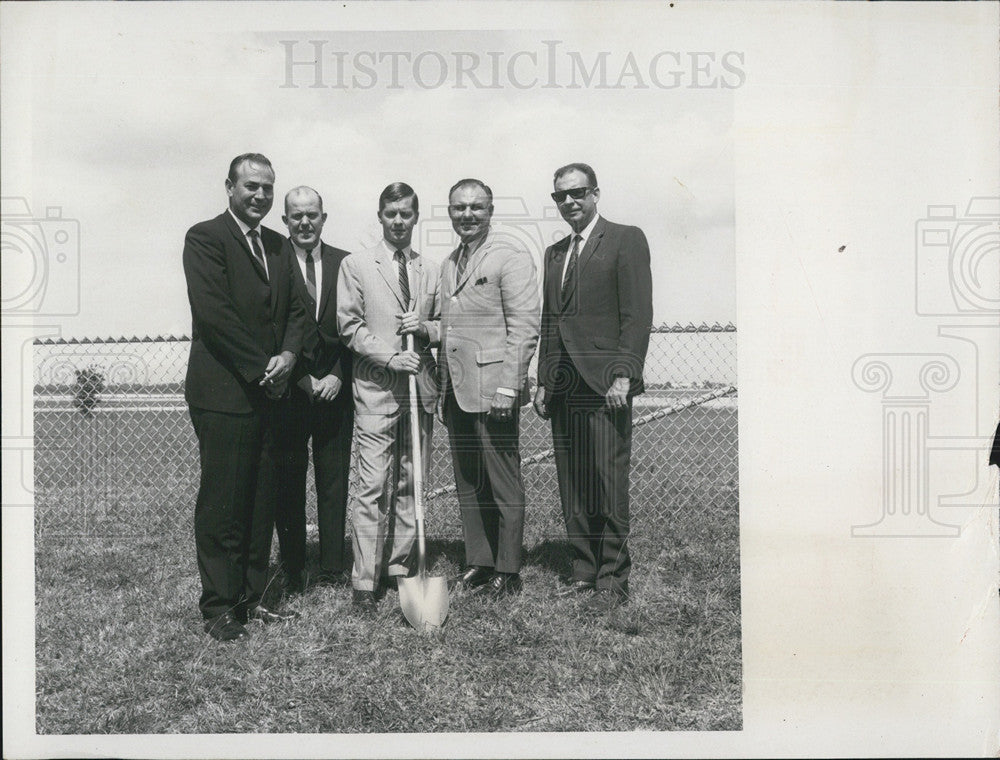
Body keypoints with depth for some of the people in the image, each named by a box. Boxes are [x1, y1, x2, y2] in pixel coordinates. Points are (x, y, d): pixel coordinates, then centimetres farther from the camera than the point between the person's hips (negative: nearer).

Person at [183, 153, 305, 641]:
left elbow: (294, 309, 15)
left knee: (261, 503, 10)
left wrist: (289, 354, -5)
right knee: (222, 504, 0)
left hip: (268, 393, 7)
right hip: (223, 394, -7)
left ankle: (251, 598, 20)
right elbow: (215, 313, -14)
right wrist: (262, 368, -13)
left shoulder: (276, 245, 17)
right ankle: (219, 607, 11)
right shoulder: (205, 238, -5)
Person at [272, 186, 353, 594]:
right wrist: (303, 379, -8)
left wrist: (338, 375, -4)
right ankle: (292, 572, 17)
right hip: (289, 389, -2)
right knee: (287, 484, 5)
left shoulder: (345, 264, 8)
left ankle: (332, 571, 16)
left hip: (335, 388, 2)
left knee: (334, 482, 6)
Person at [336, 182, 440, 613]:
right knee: (372, 485, -7)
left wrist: (424, 328, -5)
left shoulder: (430, 271, 13)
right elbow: (350, 326, -2)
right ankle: (365, 582, -2)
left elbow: (444, 327, 18)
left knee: (411, 483, 8)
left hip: (420, 387, 4)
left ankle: (400, 567, 19)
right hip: (375, 387, -4)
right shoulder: (355, 266, 4)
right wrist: (390, 356, -13)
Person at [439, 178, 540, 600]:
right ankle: (478, 562, 24)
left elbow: (524, 327, -12)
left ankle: (507, 572, 11)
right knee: (467, 484, 13)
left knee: (504, 484, 0)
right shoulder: (449, 263, 19)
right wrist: (443, 388, 15)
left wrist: (507, 388, -18)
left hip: (492, 388, -8)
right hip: (456, 390, 8)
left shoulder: (511, 255, -6)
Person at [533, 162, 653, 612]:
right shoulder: (554, 254, 21)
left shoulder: (626, 240, 1)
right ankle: (583, 570, 18)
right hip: (563, 387, 6)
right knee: (572, 488, 7)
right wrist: (543, 382, 15)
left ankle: (613, 580, 5)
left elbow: (637, 315, -7)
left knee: (608, 486, -5)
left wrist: (623, 375, -15)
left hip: (604, 385, -6)